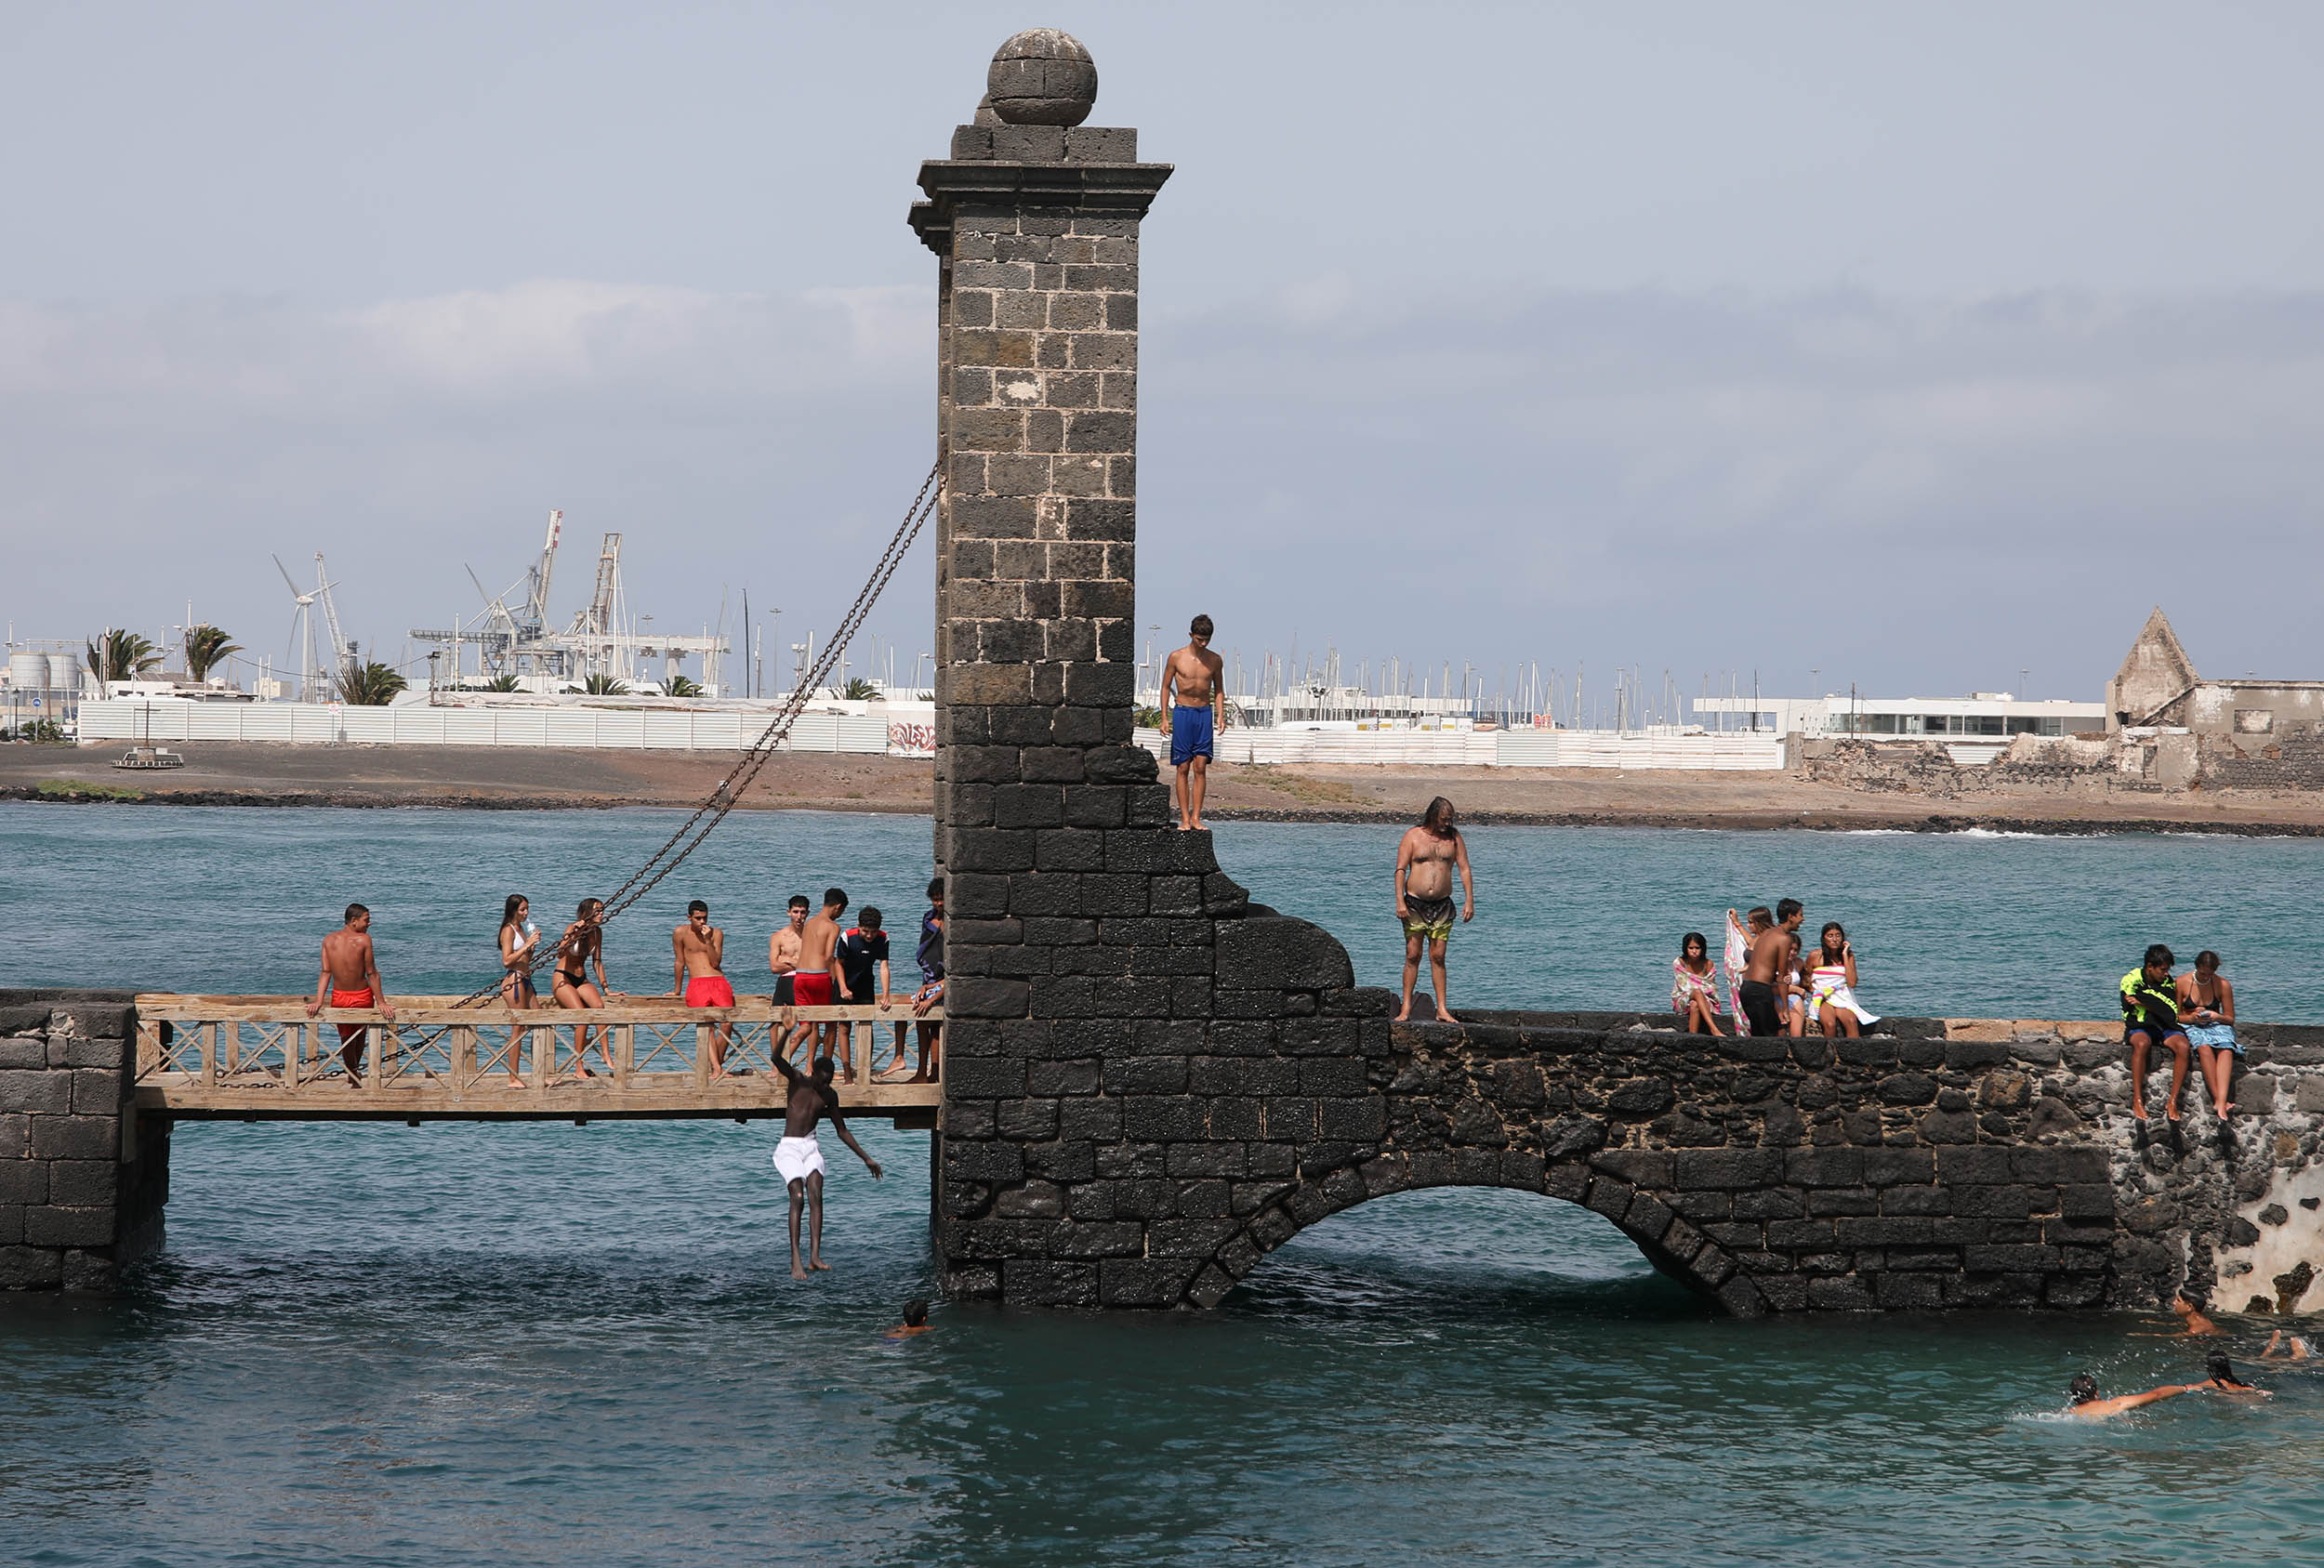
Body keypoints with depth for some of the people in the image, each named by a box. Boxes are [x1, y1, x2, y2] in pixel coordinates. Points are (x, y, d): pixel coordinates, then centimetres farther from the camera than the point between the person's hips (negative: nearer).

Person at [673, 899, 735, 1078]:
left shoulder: (716, 933, 12)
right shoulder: (681, 933, 7)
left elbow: (715, 962, 3)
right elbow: (679, 962, 13)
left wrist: (708, 941, -8)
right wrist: (677, 991, 19)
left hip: (719, 982, 2)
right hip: (696, 984, -2)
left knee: (727, 1025, -15)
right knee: (707, 1026, -21)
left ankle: (717, 1064, 1)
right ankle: (716, 1069, -30)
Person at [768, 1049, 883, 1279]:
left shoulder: (830, 1096, 10)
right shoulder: (798, 1080, -2)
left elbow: (842, 1130, 20)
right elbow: (777, 1059, -21)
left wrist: (866, 1158, 20)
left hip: (811, 1147, 4)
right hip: (789, 1147, -4)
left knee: (816, 1197, -15)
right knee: (797, 1197, -18)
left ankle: (815, 1256, -21)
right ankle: (795, 1261, -23)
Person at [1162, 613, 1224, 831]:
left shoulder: (1215, 661, 5)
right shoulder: (1176, 657, -2)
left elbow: (1219, 690, 14)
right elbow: (1166, 687, 4)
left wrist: (1219, 716, 1)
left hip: (1204, 714, 2)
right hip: (1182, 713, -2)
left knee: (1200, 767, -3)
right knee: (1183, 768, -2)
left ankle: (1196, 818, -1)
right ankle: (1184, 819, 1)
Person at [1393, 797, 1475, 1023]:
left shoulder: (1454, 838, 7)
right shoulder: (1412, 836, -1)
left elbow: (1464, 869, 6)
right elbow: (1400, 869, -4)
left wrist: (1469, 900, -3)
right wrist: (1400, 901, -13)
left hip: (1442, 905, 2)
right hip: (1414, 903, -2)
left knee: (1438, 957, 0)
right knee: (1413, 956, -3)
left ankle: (1442, 1010, 1)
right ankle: (1406, 1008, 1)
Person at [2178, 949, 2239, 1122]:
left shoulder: (2223, 985, 3)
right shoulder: (2181, 983, 0)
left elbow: (2230, 1019, 8)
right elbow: (2175, 1016, 4)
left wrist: (2217, 1017, -14)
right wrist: (2192, 1018, -16)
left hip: (2216, 1026, 1)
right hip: (2190, 1027, -1)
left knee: (2226, 1050, -34)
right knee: (2204, 1048, -37)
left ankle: (2220, 1103, -51)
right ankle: (2218, 1100, -43)